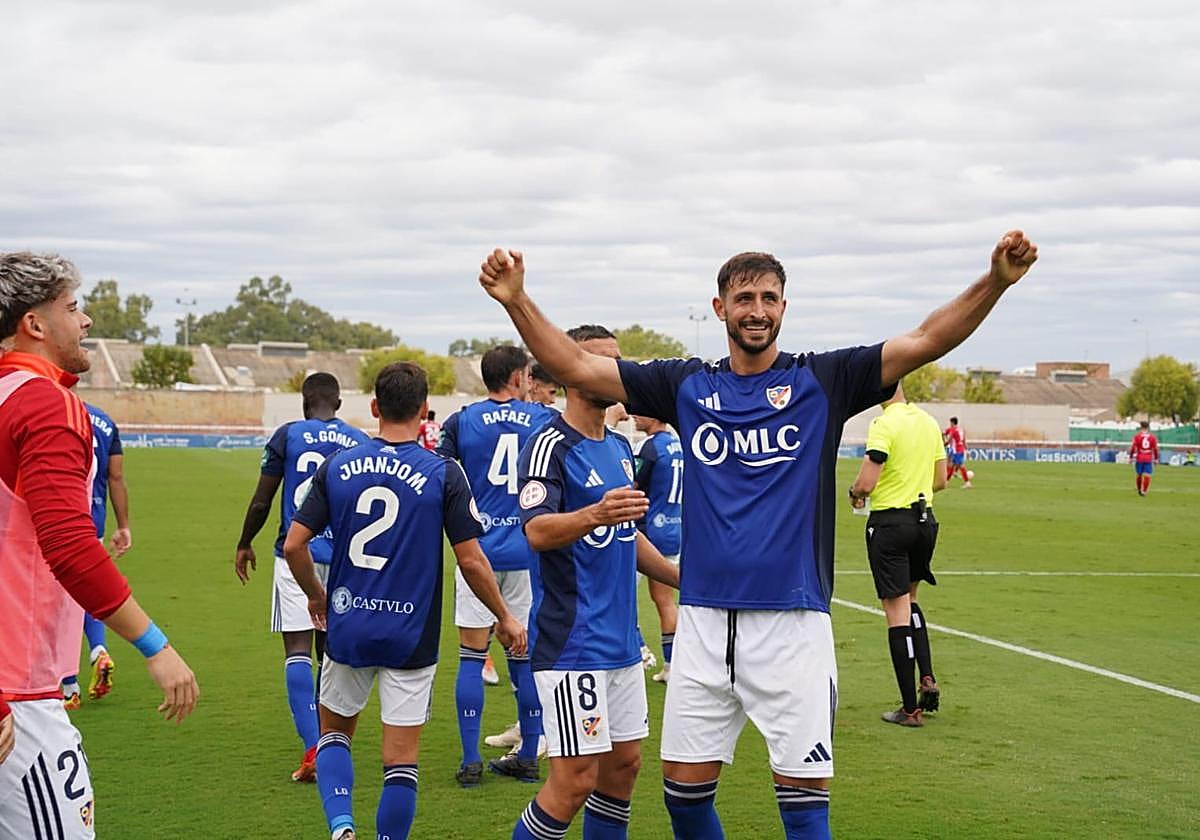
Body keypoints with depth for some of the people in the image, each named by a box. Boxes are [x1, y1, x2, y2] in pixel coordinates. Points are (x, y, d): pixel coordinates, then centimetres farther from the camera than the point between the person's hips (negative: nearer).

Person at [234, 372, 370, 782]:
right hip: (343, 558, 3)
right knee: (329, 650, 15)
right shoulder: (361, 443, 6)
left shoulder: (287, 435, -2)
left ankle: (313, 749, -14)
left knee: (298, 650, -3)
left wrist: (244, 544, 15)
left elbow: (261, 502, 0)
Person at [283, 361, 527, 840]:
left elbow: (294, 546, -2)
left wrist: (317, 597, 17)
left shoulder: (336, 467, -1)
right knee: (401, 760, 6)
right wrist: (505, 618, 6)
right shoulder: (443, 474, -9)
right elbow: (471, 561, -8)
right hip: (411, 638, -2)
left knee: (334, 732, 20)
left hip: (347, 628, 2)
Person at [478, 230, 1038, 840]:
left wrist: (996, 280, -22)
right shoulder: (687, 386, 8)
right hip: (703, 620, 3)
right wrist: (517, 302, -9)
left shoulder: (821, 381, 2)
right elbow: (576, 367, 4)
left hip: (792, 623, -2)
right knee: (683, 786, 8)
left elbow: (926, 341, -7)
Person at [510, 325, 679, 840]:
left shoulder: (620, 448, 15)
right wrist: (594, 515, -42)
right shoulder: (550, 446, -12)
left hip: (621, 639, 9)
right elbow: (538, 532, -26)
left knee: (624, 765, 12)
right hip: (571, 642, -9)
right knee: (575, 779, -9)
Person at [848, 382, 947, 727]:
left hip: (890, 522, -7)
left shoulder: (884, 424, -15)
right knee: (909, 601, 25)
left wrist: (855, 494, 1)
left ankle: (910, 708, 1)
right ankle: (928, 679, 11)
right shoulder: (929, 422, 7)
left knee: (897, 610, -2)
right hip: (924, 519, 7)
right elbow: (940, 480, 13)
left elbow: (866, 483, -20)